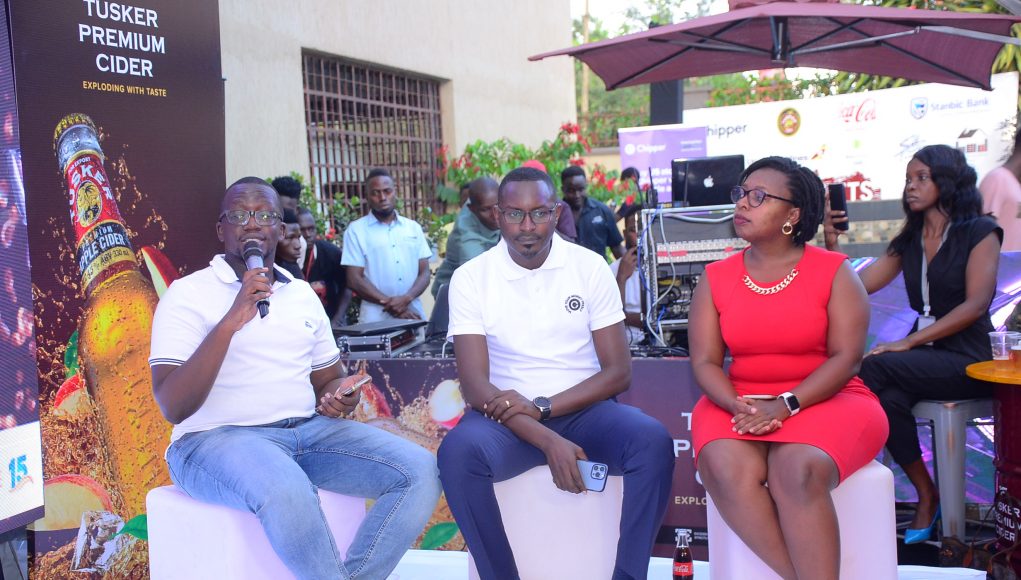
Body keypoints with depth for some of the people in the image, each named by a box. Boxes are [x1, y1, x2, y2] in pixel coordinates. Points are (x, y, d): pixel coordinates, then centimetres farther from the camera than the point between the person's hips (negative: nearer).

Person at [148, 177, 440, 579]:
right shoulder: (187, 294, -3)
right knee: (287, 492, -39)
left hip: (309, 431, 6)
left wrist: (339, 397, -3)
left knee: (420, 470, -15)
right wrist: (230, 323, -22)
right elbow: (173, 407, -13)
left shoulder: (303, 294, 14)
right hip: (217, 438, -5)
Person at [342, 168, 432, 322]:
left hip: (414, 315, 3)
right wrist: (391, 304, -13)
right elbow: (355, 280, -3)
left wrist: (406, 299, -12)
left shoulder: (413, 227, 11)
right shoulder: (356, 230, 2)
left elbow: (424, 273, 7)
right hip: (375, 320, -2)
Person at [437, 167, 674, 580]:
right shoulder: (470, 278, -2)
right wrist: (548, 441, -24)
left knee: (652, 441, -29)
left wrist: (542, 407, -16)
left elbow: (618, 373, -2)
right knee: (458, 451, -32)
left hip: (583, 410, 1)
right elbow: (475, 385, -10)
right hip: (509, 418, 0)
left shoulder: (591, 267, 1)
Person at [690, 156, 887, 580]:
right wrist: (739, 407, -18)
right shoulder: (715, 279, 6)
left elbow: (846, 356, -7)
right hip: (739, 403, 2)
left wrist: (786, 405, -19)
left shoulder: (834, 271, 0)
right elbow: (705, 362, 2)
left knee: (798, 471, -34)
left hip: (825, 400, -2)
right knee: (726, 468, -30)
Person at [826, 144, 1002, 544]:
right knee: (890, 398, -31)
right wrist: (832, 244, -6)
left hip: (967, 359, -5)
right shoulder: (908, 241, 15)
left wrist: (909, 342, -21)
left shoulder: (980, 232, -1)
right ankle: (926, 499, -19)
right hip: (923, 356, 5)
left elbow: (976, 304, -13)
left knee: (876, 367, -30)